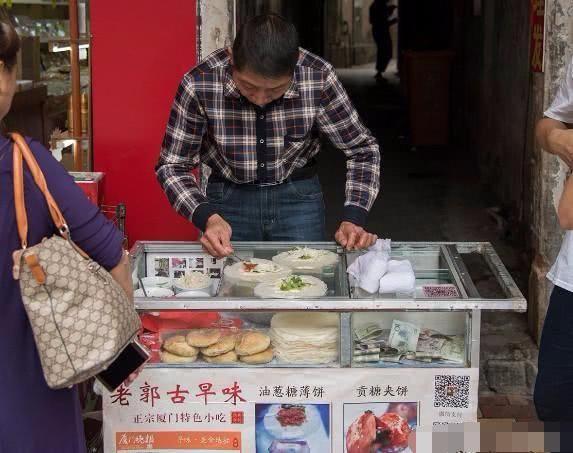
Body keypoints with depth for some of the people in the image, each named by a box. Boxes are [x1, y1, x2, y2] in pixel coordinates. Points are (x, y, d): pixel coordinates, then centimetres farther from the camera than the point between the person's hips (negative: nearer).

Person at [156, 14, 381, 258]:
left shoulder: (319, 79, -23)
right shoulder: (199, 84, -24)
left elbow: (362, 149, -9)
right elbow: (173, 165, -13)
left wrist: (353, 218, -23)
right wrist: (208, 218, -30)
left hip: (299, 198, 0)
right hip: (229, 201, 0)